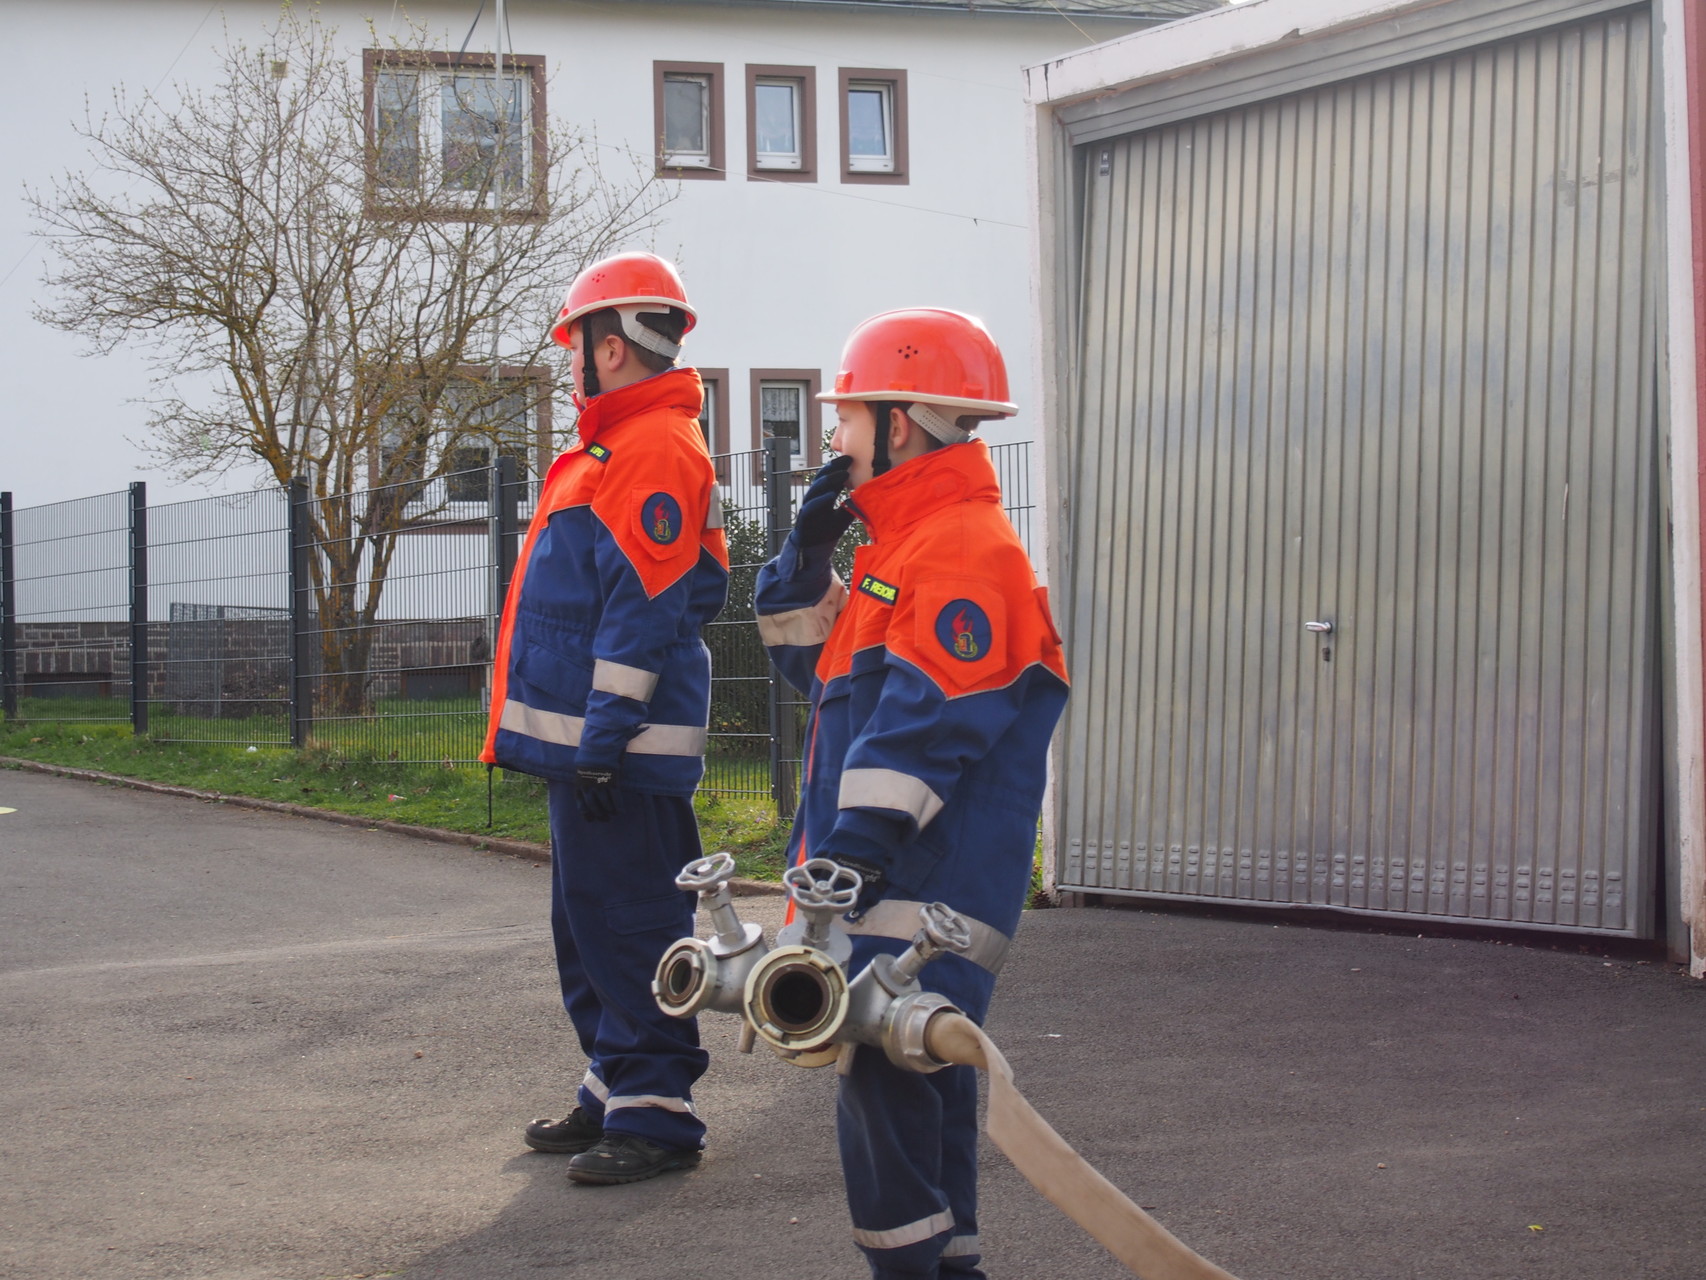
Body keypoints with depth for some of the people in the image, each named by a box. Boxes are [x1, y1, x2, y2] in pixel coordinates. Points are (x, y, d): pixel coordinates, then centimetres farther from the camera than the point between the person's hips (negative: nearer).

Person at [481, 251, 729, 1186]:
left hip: (621, 752, -11)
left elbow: (645, 614, -21)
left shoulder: (654, 451, -15)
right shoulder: (612, 450, 19)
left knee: (629, 929, -7)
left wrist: (600, 744, -22)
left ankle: (655, 1115, -1)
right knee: (586, 925, 17)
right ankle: (616, 1089, 26)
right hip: (584, 744, 11)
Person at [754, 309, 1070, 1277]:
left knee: (886, 1076, -12)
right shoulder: (904, 547, 19)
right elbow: (817, 665, 27)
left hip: (925, 890, -11)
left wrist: (865, 839, -29)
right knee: (919, 1077, 15)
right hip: (899, 878, 11)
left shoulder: (963, 553, -15)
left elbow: (924, 718, -24)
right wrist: (807, 559, 14)